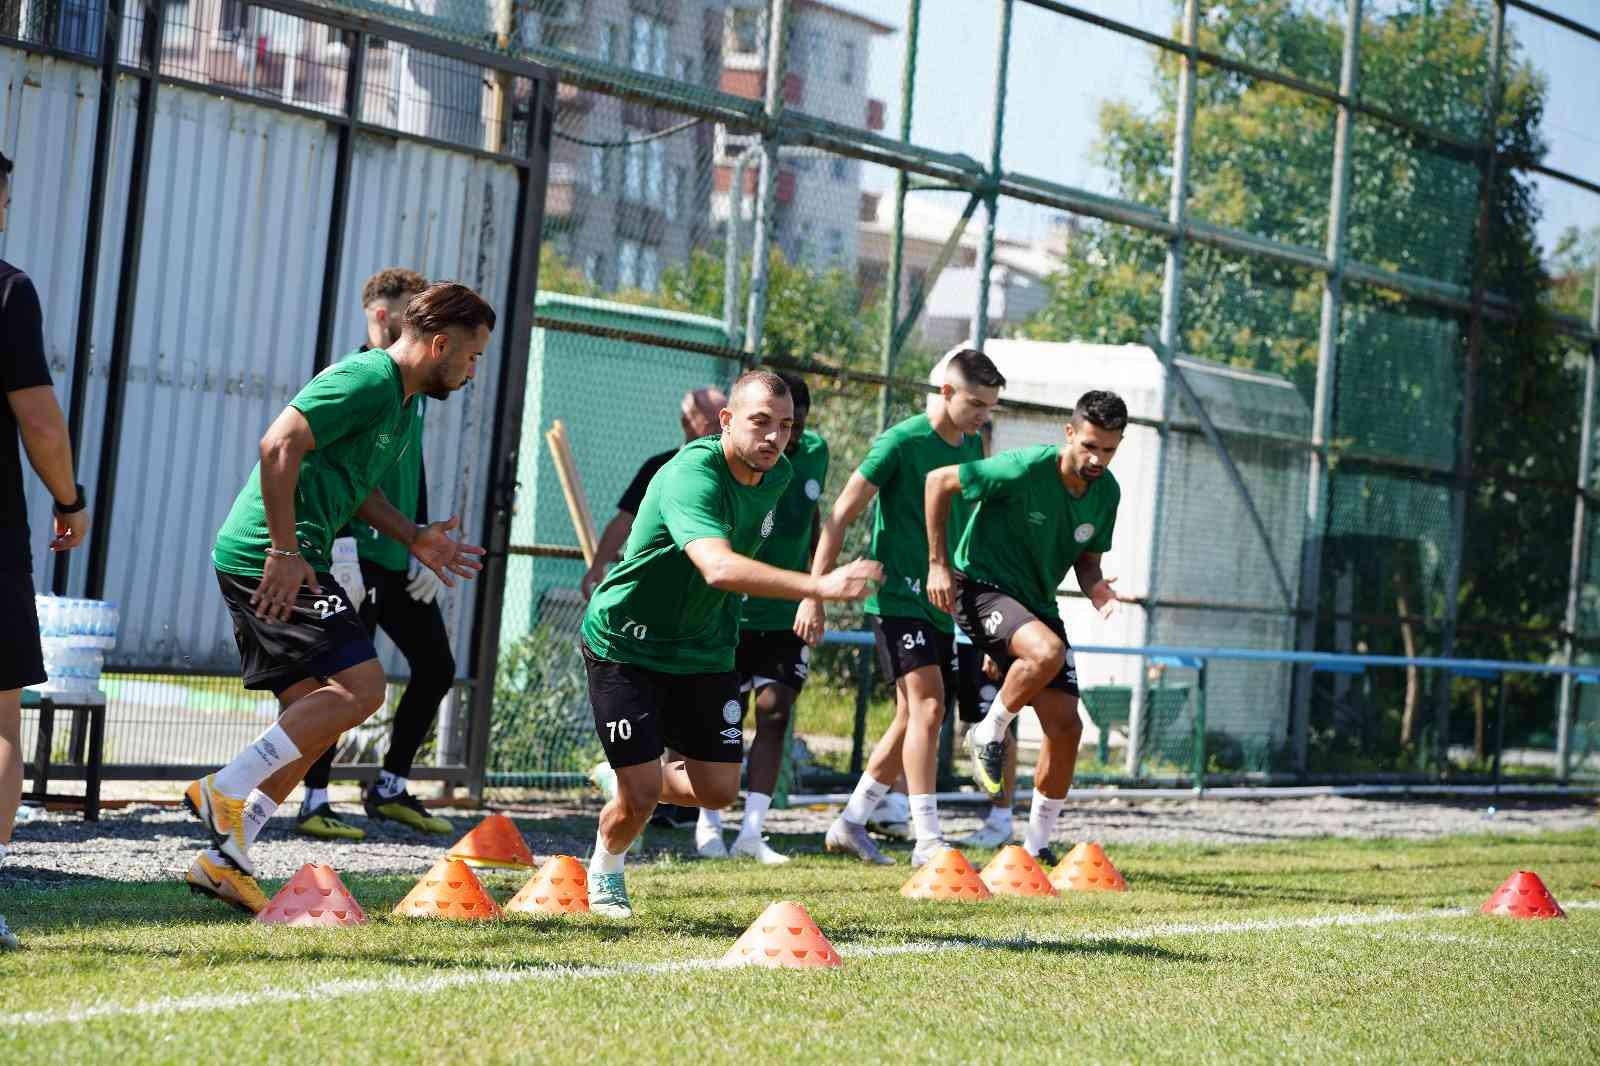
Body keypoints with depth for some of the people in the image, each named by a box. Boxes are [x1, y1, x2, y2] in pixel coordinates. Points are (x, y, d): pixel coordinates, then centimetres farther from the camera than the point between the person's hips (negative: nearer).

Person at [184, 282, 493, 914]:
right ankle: (227, 789, -11)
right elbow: (279, 445, -22)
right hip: (269, 557, -11)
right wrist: (284, 550, -22)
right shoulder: (367, 381, -13)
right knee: (361, 688, -14)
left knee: (314, 715, 10)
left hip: (285, 559, 11)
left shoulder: (403, 401, 19)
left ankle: (224, 860, 11)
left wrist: (413, 537, 17)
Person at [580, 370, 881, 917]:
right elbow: (718, 567, -49)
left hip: (702, 649, 7)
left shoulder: (776, 476, -4)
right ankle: (604, 872, 26)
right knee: (641, 794, -8)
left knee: (718, 789, 3)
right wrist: (820, 586, -59)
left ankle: (633, 782, 35)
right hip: (625, 642, -7)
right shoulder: (692, 476, -31)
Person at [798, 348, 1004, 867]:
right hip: (896, 596, -8)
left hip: (939, 602, 8)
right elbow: (841, 515, -12)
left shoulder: (971, 445, 10)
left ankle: (850, 824, 22)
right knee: (927, 706, -18)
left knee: (912, 719, 10)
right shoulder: (902, 441, -12)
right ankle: (928, 840, -18)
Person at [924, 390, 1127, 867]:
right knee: (1048, 651, -36)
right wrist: (938, 564, -13)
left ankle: (1037, 845, 13)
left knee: (1066, 726, -2)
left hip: (1037, 602, 7)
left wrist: (1095, 586, -10)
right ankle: (988, 734, -9)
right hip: (980, 588, -7)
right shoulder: (1024, 469, -21)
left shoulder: (1106, 492, -1)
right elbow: (939, 482, -13)